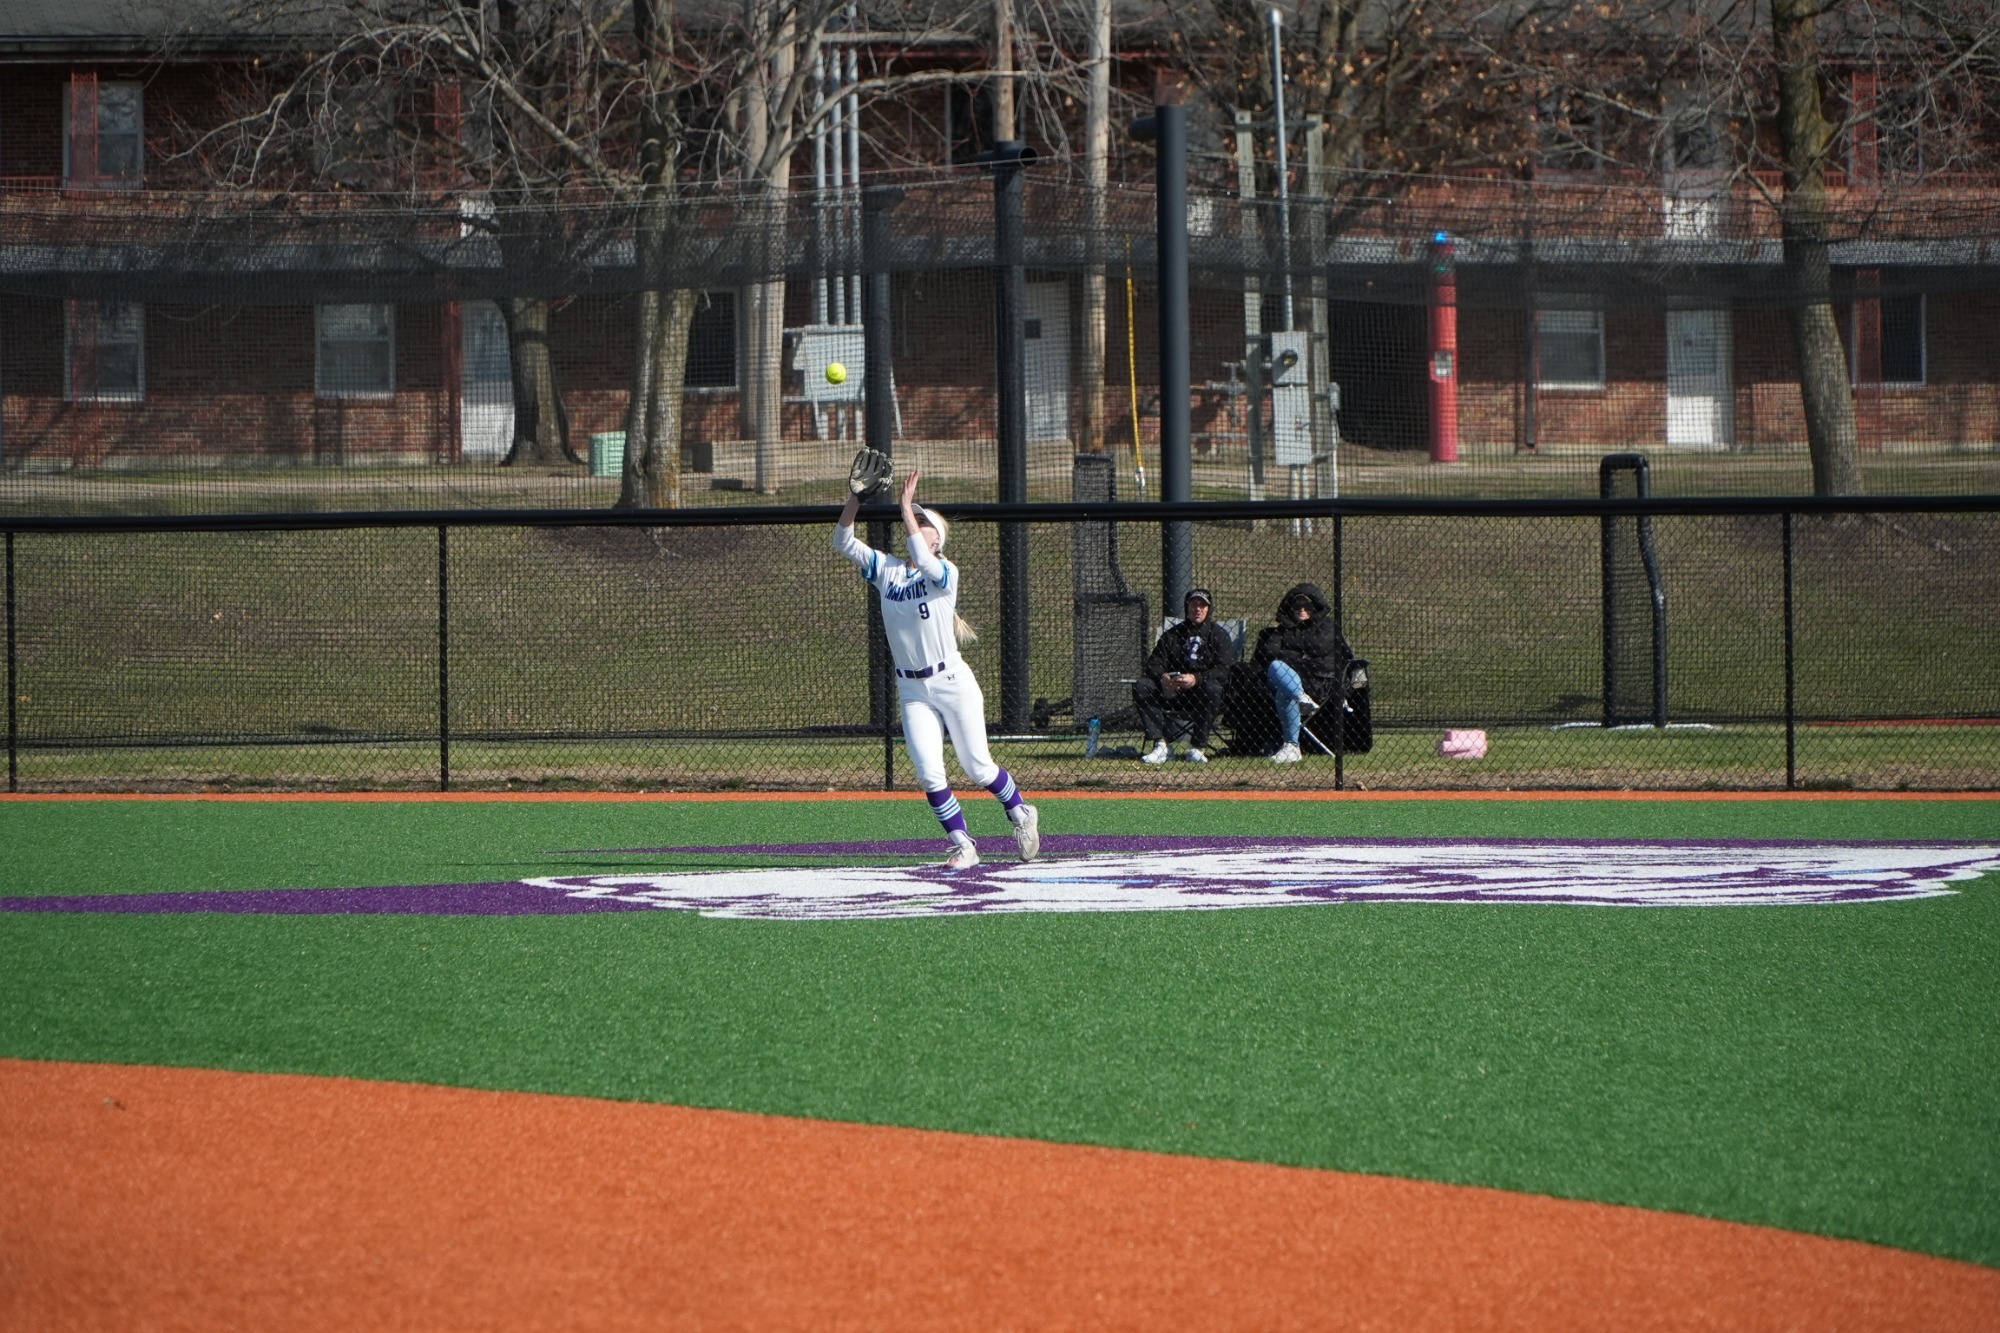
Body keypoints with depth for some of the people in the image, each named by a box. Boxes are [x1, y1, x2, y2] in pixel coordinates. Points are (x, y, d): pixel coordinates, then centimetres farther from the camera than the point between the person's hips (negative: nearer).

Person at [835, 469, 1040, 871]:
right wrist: (856, 498, -16)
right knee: (930, 775, -6)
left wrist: (907, 506, -26)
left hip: (952, 683, -4)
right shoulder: (886, 570, 6)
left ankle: (1021, 813, 29)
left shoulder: (945, 573, -8)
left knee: (977, 768, 3)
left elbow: (921, 558, -31)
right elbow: (843, 542, -2)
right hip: (913, 693, 4)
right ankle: (963, 845, 5)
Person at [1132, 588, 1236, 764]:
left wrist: (1196, 679, -27)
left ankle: (1198, 747, -32)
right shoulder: (1172, 634, 16)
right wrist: (1162, 677, -19)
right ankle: (1160, 745, -27)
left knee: (1212, 688, -37)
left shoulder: (1218, 635, 5)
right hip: (1172, 694, 3)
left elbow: (1224, 670, -10)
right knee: (1141, 686, -19)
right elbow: (1153, 664, 6)